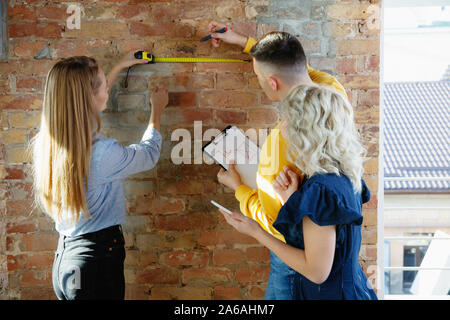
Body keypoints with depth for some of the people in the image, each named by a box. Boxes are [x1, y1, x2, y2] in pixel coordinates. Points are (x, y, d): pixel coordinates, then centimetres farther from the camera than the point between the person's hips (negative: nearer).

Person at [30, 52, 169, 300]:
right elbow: (149, 154, -4)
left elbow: (82, 107, 17)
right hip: (98, 262, -7)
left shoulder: (44, 143, -4)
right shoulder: (103, 154, -26)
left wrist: (119, 67, 26)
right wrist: (156, 110, 14)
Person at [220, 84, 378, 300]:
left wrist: (257, 232, -18)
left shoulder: (321, 189, -26)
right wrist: (291, 200, -5)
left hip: (330, 294, -9)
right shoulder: (344, 177, 2)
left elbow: (317, 272, -24)